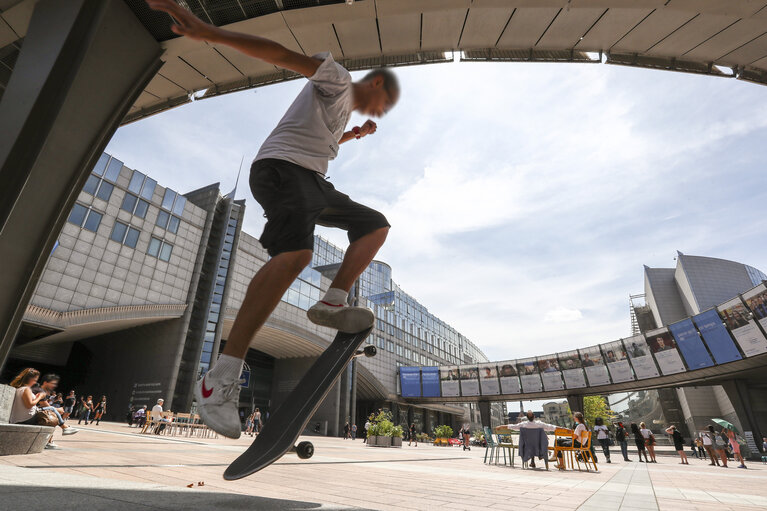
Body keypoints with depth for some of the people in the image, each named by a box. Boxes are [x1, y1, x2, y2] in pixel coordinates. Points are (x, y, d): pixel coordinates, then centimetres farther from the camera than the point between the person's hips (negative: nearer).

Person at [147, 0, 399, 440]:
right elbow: (281, 55, -7)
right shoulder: (337, 78, 7)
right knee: (296, 253, -36)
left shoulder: (345, 108, 34)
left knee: (377, 225, 9)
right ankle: (223, 376, -33)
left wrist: (355, 134, 31)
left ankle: (333, 303, -7)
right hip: (282, 168, -10)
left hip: (312, 182, 10)